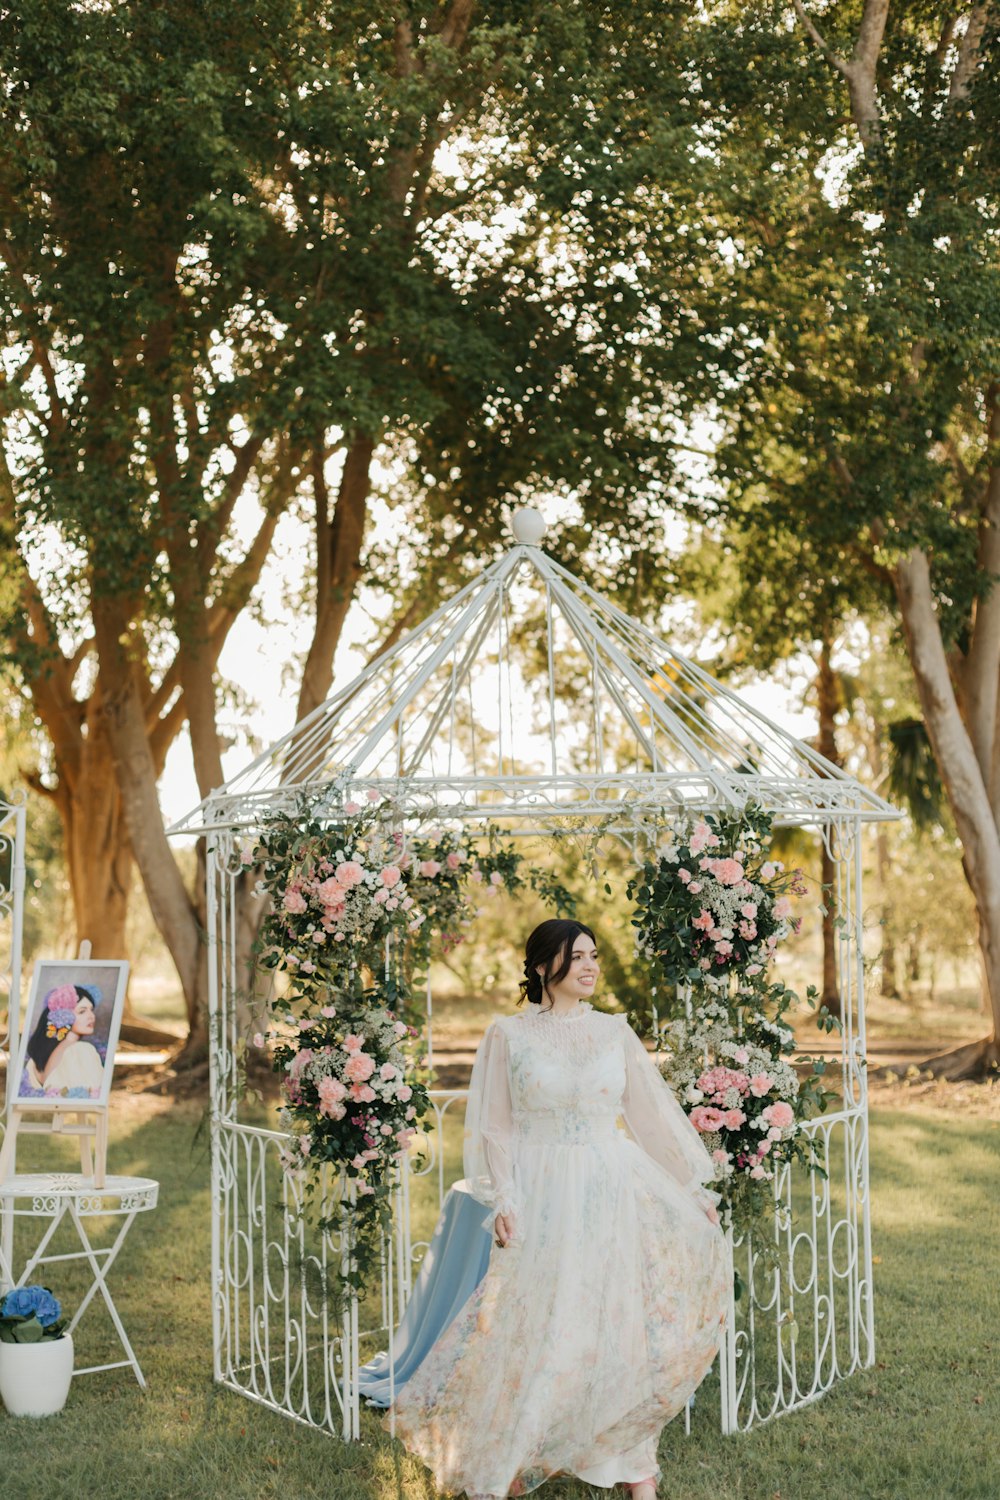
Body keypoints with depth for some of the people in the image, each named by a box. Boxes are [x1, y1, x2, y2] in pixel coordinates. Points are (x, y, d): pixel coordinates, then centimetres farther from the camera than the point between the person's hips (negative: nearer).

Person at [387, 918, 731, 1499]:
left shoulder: (615, 1031, 6)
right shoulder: (508, 1035, 0)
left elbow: (655, 1113, 9)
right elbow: (495, 1126, 1)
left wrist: (696, 1188, 7)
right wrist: (502, 1201, -9)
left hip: (614, 1190, 2)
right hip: (542, 1196, -2)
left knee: (623, 1320, 1)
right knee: (538, 1327, -2)